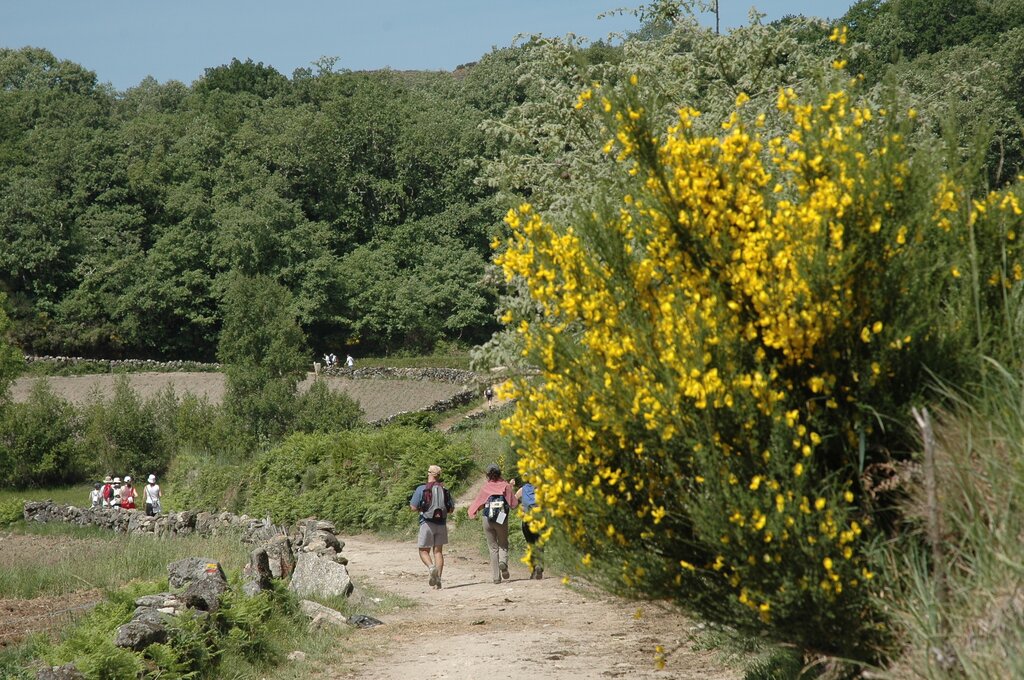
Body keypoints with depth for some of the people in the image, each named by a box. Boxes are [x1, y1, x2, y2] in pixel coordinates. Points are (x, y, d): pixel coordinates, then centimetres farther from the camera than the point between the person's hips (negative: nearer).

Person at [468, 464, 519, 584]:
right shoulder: (505, 486, 0)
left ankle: (496, 576, 3)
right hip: (501, 519, -1)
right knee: (503, 543, 15)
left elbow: (478, 504, 6)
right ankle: (503, 561, -17)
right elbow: (514, 503, -2)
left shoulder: (485, 487, 3)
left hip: (487, 519, 1)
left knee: (493, 547, 7)